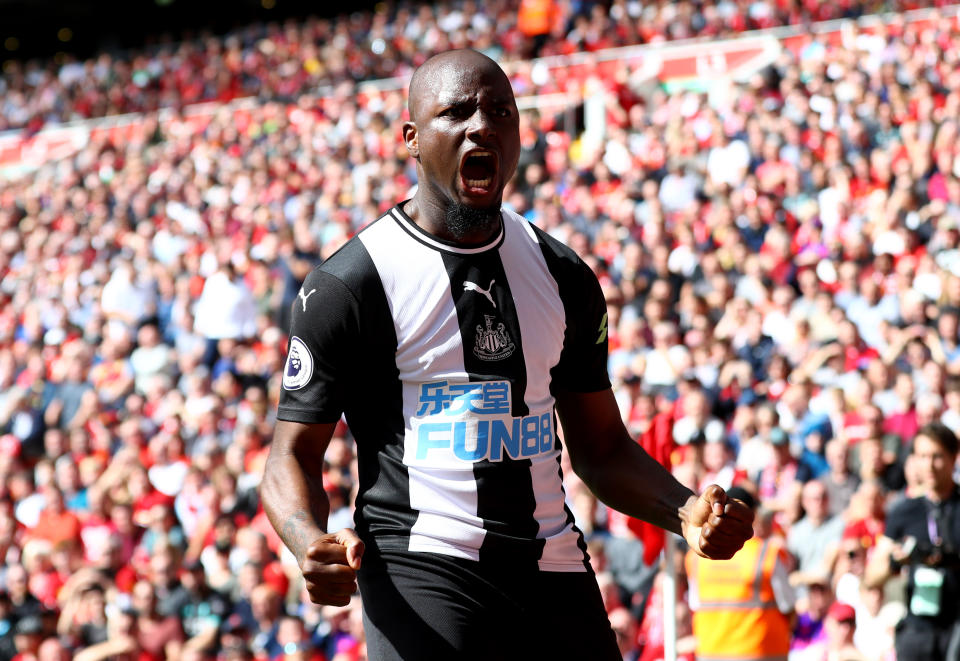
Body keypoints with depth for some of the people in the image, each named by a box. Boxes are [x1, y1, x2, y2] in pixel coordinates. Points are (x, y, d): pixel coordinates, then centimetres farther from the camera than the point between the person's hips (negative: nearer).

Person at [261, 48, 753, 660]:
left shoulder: (563, 276, 14)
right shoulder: (348, 284, -2)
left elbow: (602, 448, 19)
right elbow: (295, 454, -1)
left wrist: (685, 510, 0)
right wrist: (313, 544, -23)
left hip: (555, 569, 5)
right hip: (423, 572, -5)